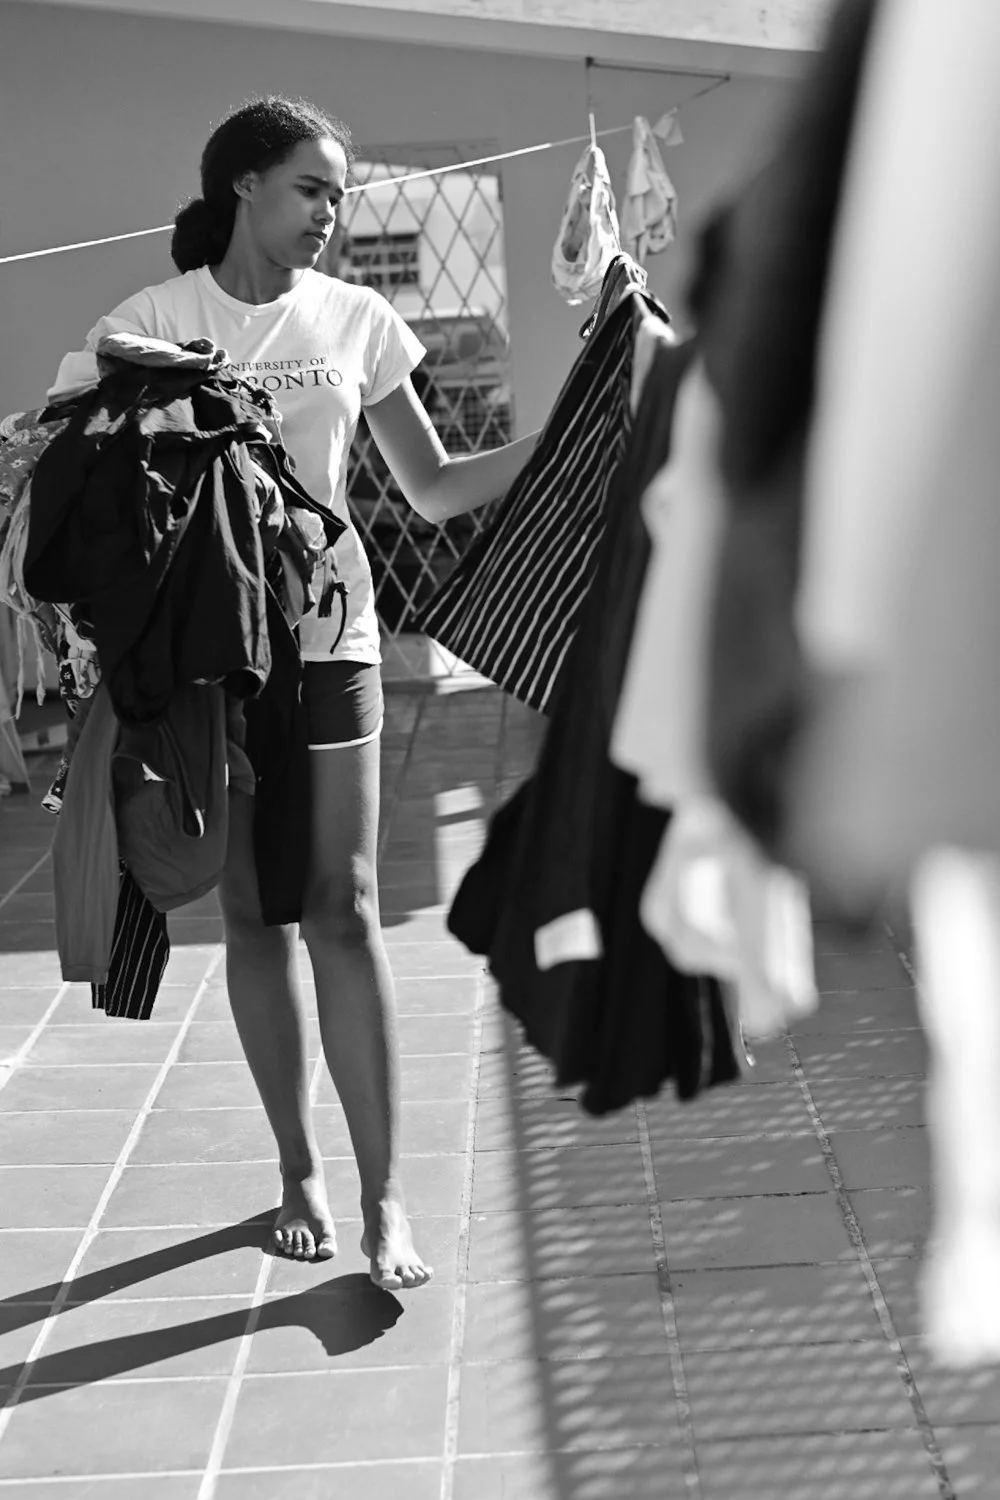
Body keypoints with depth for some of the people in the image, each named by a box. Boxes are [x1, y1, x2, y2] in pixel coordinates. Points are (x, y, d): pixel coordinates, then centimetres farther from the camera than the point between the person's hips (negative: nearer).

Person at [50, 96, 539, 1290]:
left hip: (326, 636, 0)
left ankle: (383, 1196, 2)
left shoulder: (355, 321, 4)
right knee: (254, 913, 7)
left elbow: (434, 490, 7)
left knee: (343, 912, -4)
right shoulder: (151, 325, 0)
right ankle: (298, 1170, 22)